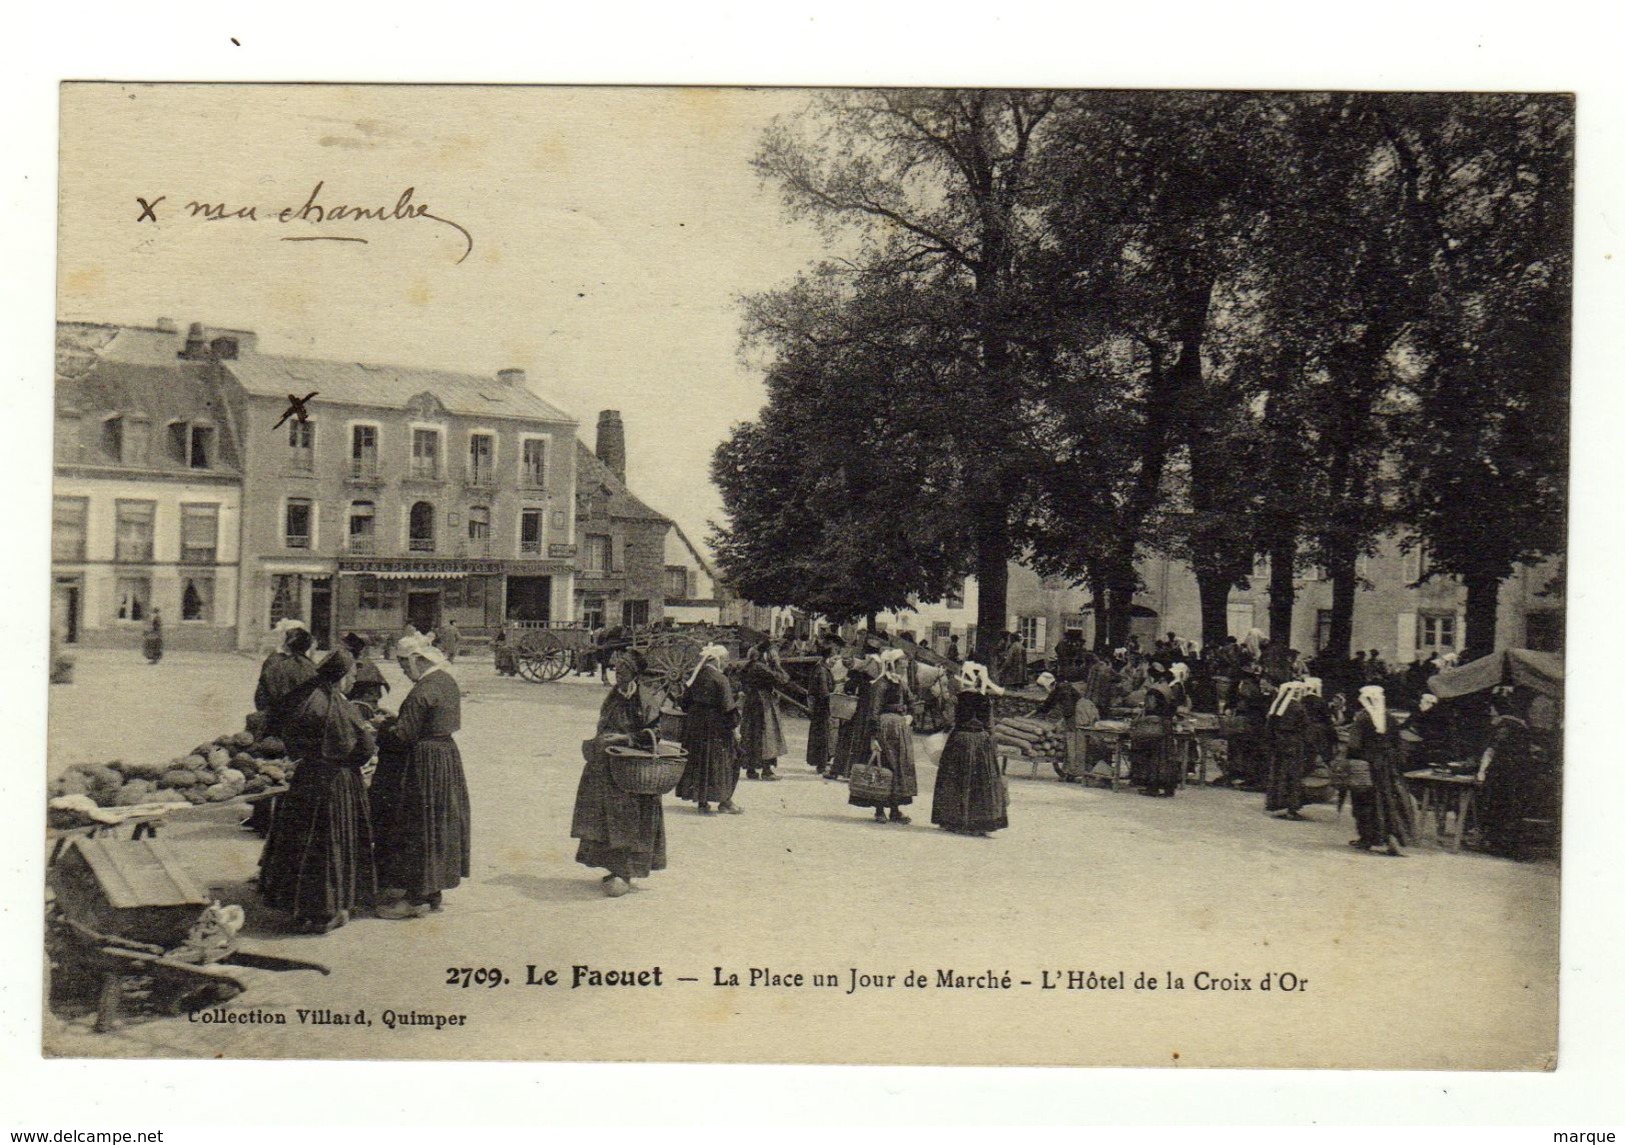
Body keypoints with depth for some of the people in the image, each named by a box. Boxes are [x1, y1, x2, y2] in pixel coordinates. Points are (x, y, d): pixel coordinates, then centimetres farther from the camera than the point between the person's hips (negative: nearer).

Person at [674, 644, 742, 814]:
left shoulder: (693, 676, 4)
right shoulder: (720, 679, -16)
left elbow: (686, 702, 11)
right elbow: (728, 706, -15)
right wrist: (735, 726, -8)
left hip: (694, 725, 6)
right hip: (715, 727, -6)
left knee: (698, 761, 12)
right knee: (721, 762, 5)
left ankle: (702, 802, 15)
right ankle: (725, 802, 10)